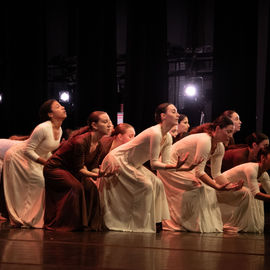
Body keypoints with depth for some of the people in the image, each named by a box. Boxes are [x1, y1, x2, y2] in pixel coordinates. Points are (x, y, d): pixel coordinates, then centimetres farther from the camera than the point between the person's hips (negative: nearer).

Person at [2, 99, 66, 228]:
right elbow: (28, 150, -28)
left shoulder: (59, 130, -1)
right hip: (18, 156, -9)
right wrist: (46, 163, -30)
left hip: (31, 160, 9)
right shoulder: (43, 128, -29)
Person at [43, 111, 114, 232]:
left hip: (69, 171, 8)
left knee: (90, 186, -11)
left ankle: (88, 223, -4)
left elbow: (93, 167, 2)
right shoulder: (80, 141, -29)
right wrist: (97, 174, -34)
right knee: (76, 187, -28)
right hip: (54, 169, -8)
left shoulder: (98, 145, -2)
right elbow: (78, 169, -25)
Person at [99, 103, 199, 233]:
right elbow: (154, 163, -28)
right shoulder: (155, 133, -28)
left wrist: (187, 168, -13)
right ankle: (138, 225, -10)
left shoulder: (168, 138, 1)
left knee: (156, 184, 3)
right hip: (118, 160, -10)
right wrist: (175, 166, -38)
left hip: (131, 164, 10)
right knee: (145, 185, -18)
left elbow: (165, 164, -2)